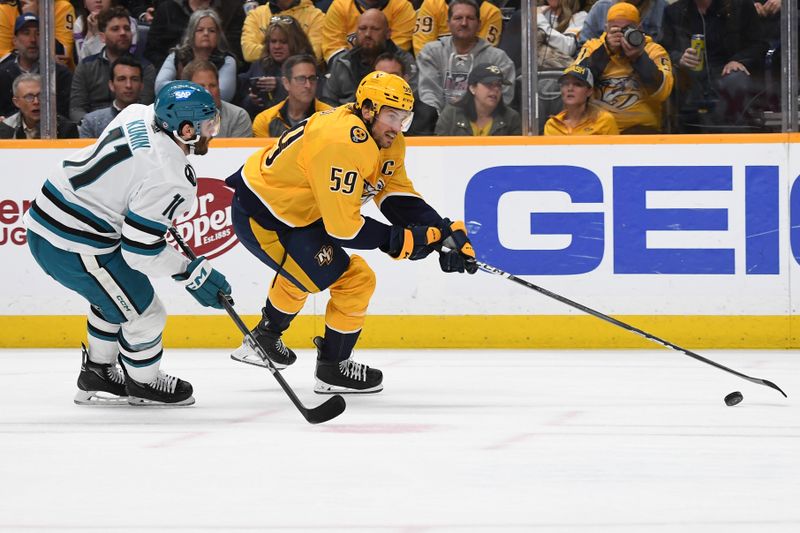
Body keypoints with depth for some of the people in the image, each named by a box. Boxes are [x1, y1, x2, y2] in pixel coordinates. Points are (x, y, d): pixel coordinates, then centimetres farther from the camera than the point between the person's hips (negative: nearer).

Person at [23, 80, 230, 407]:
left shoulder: (139, 114, -1)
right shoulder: (169, 180, -25)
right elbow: (141, 251, -21)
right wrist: (190, 273, -8)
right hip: (74, 248, -10)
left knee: (115, 295, 30)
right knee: (144, 314, 6)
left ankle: (97, 374, 46)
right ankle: (143, 385, 30)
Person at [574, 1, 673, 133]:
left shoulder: (653, 50, 5)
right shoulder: (593, 47, 9)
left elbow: (662, 92, -11)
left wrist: (638, 56, -19)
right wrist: (605, 50, -14)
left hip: (640, 127, -1)